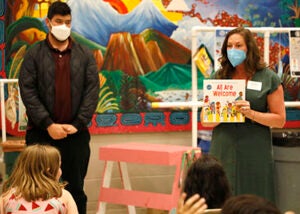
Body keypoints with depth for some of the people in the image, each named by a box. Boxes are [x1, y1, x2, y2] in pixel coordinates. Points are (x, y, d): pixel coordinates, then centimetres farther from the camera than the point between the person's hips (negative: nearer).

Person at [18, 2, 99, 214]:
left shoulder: (85, 55, 8)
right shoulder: (34, 54, 2)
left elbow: (92, 91, 1)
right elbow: (27, 91, -5)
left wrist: (77, 124, -10)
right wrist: (48, 124, -14)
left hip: (76, 134, 1)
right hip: (41, 133, -1)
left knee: (75, 188, 9)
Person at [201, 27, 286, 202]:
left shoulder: (268, 78, 2)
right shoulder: (219, 77, 11)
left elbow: (280, 120, 0)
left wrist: (251, 113, -14)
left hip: (254, 154, -2)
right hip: (224, 151, 2)